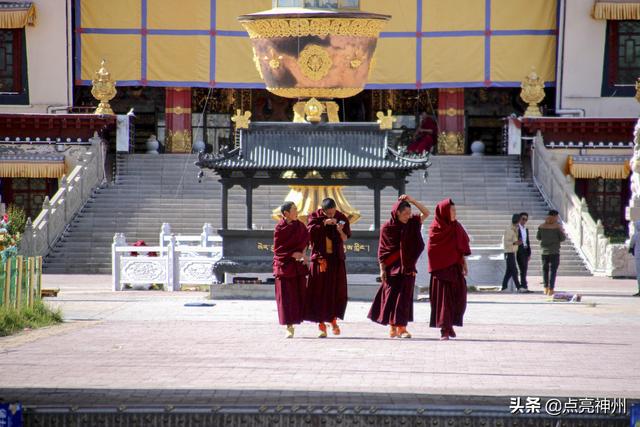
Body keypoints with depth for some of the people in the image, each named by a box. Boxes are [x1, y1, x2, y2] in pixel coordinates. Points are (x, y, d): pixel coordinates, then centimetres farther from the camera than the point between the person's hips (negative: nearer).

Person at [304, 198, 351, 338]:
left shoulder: (342, 218, 2)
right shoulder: (315, 216, -1)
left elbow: (345, 239, -1)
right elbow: (309, 229, -17)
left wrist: (340, 231, -21)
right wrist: (324, 223, -25)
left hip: (336, 259, 1)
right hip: (319, 258, -1)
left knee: (337, 292, 2)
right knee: (319, 292, -3)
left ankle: (333, 320, 20)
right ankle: (321, 324, 1)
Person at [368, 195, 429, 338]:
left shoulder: (411, 224, 3)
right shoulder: (387, 227, -5)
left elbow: (426, 213, -4)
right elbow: (382, 251, -3)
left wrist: (412, 200, -13)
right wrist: (382, 269, -7)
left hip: (407, 268, 2)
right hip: (392, 268, -2)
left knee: (404, 298, 0)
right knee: (391, 296, 1)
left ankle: (402, 327, 1)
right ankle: (392, 327, 9)